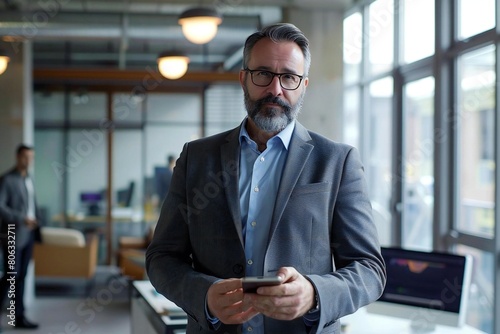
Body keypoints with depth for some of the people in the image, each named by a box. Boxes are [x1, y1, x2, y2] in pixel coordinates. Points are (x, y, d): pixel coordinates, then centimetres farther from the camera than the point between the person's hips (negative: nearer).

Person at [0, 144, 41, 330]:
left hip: (28, 235, 7)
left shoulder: (28, 179, 13)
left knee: (21, 277, 9)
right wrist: (21, 219, -22)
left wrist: (38, 220, 8)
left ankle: (19, 317, 13)